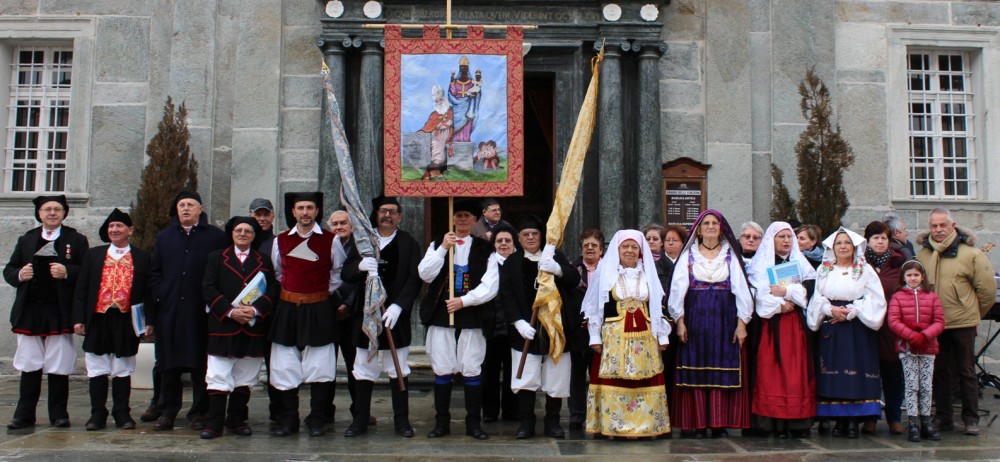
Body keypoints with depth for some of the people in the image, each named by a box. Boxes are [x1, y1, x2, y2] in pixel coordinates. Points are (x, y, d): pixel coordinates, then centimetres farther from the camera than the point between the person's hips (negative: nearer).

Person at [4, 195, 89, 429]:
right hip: (29, 312, 3)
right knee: (29, 367, 6)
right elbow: (8, 270, 14)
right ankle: (24, 415, 13)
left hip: (59, 313, -3)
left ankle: (58, 414, 11)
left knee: (59, 367, 2)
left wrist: (67, 272, -19)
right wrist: (20, 275, -8)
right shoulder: (26, 240, 14)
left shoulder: (76, 240, 5)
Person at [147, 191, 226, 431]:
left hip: (200, 311, -3)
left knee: (200, 364, 2)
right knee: (168, 364, 7)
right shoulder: (164, 237, 15)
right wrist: (160, 294, 2)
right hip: (169, 310, 3)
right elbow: (154, 272, 16)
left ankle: (199, 413, 11)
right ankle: (166, 412, 16)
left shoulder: (216, 237, 2)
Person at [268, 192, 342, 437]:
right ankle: (288, 419, 14)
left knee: (319, 366, -1)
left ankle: (317, 420, 10)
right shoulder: (281, 240, 6)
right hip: (287, 309, 2)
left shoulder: (330, 240, -1)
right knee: (286, 366, 4)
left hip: (319, 310, -2)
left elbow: (337, 274, 10)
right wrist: (289, 292, 12)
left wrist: (324, 294, 7)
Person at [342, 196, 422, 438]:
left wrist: (398, 306, -17)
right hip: (366, 313, 2)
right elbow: (346, 274, 6)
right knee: (363, 369, 4)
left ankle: (401, 419, 12)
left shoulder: (408, 243, 3)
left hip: (396, 315, -2)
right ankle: (360, 419, 13)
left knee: (398, 370, 4)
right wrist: (360, 266, -18)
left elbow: (414, 278, -4)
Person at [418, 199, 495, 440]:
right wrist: (443, 249, -10)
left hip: (472, 316, -1)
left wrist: (464, 300, -13)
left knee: (472, 370, 1)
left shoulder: (484, 248, 6)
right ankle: (442, 422, 14)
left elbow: (490, 285, -3)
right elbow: (425, 275, -2)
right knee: (442, 370, 4)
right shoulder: (438, 244, 12)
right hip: (440, 314, 1)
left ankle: (473, 422, 11)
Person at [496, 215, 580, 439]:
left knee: (556, 377, 4)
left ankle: (552, 422, 16)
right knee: (526, 378, -4)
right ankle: (526, 422, 7)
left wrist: (557, 269, -24)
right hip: (526, 328, -1)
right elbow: (506, 295, -1)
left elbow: (575, 280, -3)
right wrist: (518, 322, -14)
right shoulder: (512, 262, 6)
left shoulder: (555, 257, 9)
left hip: (556, 327, 1)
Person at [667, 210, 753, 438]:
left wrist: (741, 322, -6)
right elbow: (678, 289, 2)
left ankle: (720, 422, 6)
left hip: (724, 318, 1)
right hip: (695, 318, 0)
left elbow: (741, 289, 3)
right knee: (696, 370, -1)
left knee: (723, 371, 0)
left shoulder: (731, 255, 9)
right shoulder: (688, 255, 8)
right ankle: (699, 423, 4)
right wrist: (680, 320, -7)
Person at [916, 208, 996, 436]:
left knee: (966, 372, 6)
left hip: (963, 323, -3)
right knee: (940, 371, 10)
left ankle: (971, 419, 16)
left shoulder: (970, 253, -7)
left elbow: (987, 288, -1)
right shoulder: (922, 254, 2)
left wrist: (973, 313, 5)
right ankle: (943, 417, 20)